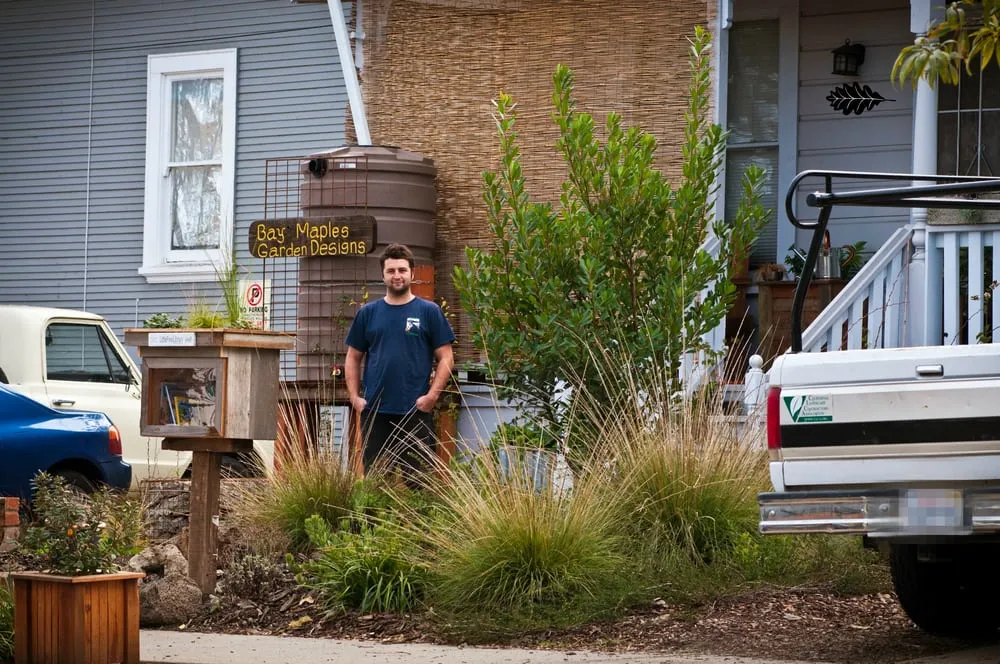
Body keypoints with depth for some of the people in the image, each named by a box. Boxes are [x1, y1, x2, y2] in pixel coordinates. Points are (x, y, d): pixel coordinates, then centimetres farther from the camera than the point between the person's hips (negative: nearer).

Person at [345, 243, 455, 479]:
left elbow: (446, 358, 1)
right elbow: (353, 358, 15)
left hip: (416, 412, -2)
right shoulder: (368, 313, 10)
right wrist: (354, 396, 3)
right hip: (375, 412, 2)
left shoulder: (429, 312, 3)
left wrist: (432, 395, -10)